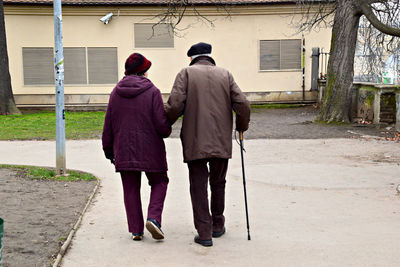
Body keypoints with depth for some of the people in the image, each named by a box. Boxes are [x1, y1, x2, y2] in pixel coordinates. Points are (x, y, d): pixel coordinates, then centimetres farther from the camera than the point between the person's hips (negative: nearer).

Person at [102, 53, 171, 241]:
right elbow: (162, 124, -12)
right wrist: (166, 132, 11)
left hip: (123, 151, 3)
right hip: (150, 149, -3)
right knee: (159, 182, 15)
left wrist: (108, 150, 17)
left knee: (130, 189, 11)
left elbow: (108, 125, 8)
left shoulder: (116, 93, 4)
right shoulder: (152, 91, -9)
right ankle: (153, 218, -4)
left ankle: (136, 230, 12)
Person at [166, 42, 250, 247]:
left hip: (194, 141, -3)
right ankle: (217, 226, 29)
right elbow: (243, 105, 0)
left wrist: (166, 124, 6)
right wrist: (241, 127, 17)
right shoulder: (225, 74, 7)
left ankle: (204, 233, 4)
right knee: (218, 184, 18)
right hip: (221, 140, 3)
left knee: (198, 186, 4)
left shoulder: (186, 73, 0)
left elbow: (175, 105, -13)